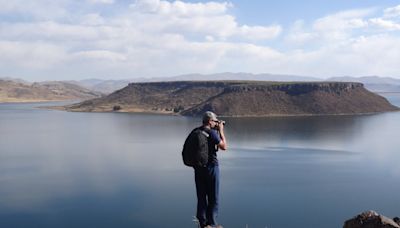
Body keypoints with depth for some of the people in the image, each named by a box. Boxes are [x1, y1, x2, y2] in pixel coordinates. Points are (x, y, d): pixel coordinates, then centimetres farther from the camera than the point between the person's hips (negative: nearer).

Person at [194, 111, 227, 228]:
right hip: (211, 167, -7)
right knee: (213, 197, 6)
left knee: (201, 196, 14)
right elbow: (224, 146, -9)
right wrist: (221, 131, -3)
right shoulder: (212, 133, -17)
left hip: (198, 167, 7)